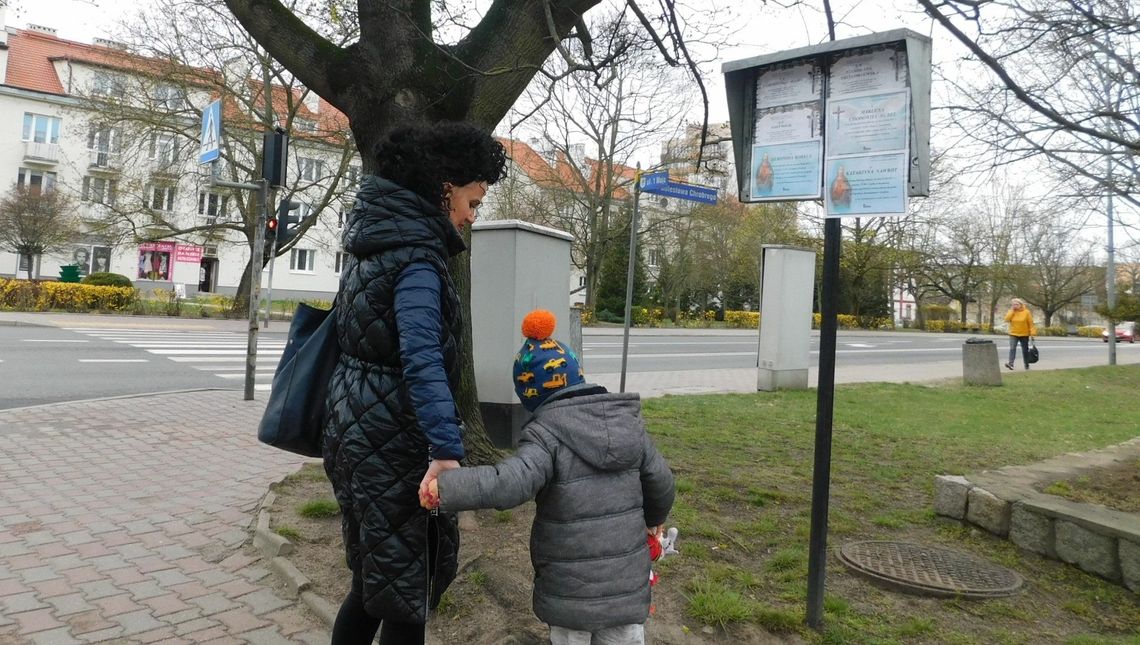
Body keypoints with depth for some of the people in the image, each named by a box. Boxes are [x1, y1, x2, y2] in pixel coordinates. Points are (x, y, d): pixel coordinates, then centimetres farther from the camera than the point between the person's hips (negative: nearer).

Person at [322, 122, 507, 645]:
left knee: (377, 574, 21)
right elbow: (421, 357, -32)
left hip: (358, 426, 9)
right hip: (389, 439, -9)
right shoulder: (416, 257, -18)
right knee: (405, 586, 5)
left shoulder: (377, 238, 12)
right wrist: (446, 450, -38)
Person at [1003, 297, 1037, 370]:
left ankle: (1027, 365, 22)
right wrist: (1012, 310, -13)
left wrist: (1032, 333, -8)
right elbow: (1007, 319, -15)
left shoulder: (1026, 312, -4)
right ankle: (1010, 363, -26)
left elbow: (1031, 323, -3)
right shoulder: (1011, 312, 2)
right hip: (1013, 334, 0)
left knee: (1025, 350, 10)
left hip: (1024, 335, 0)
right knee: (1012, 348, -16)